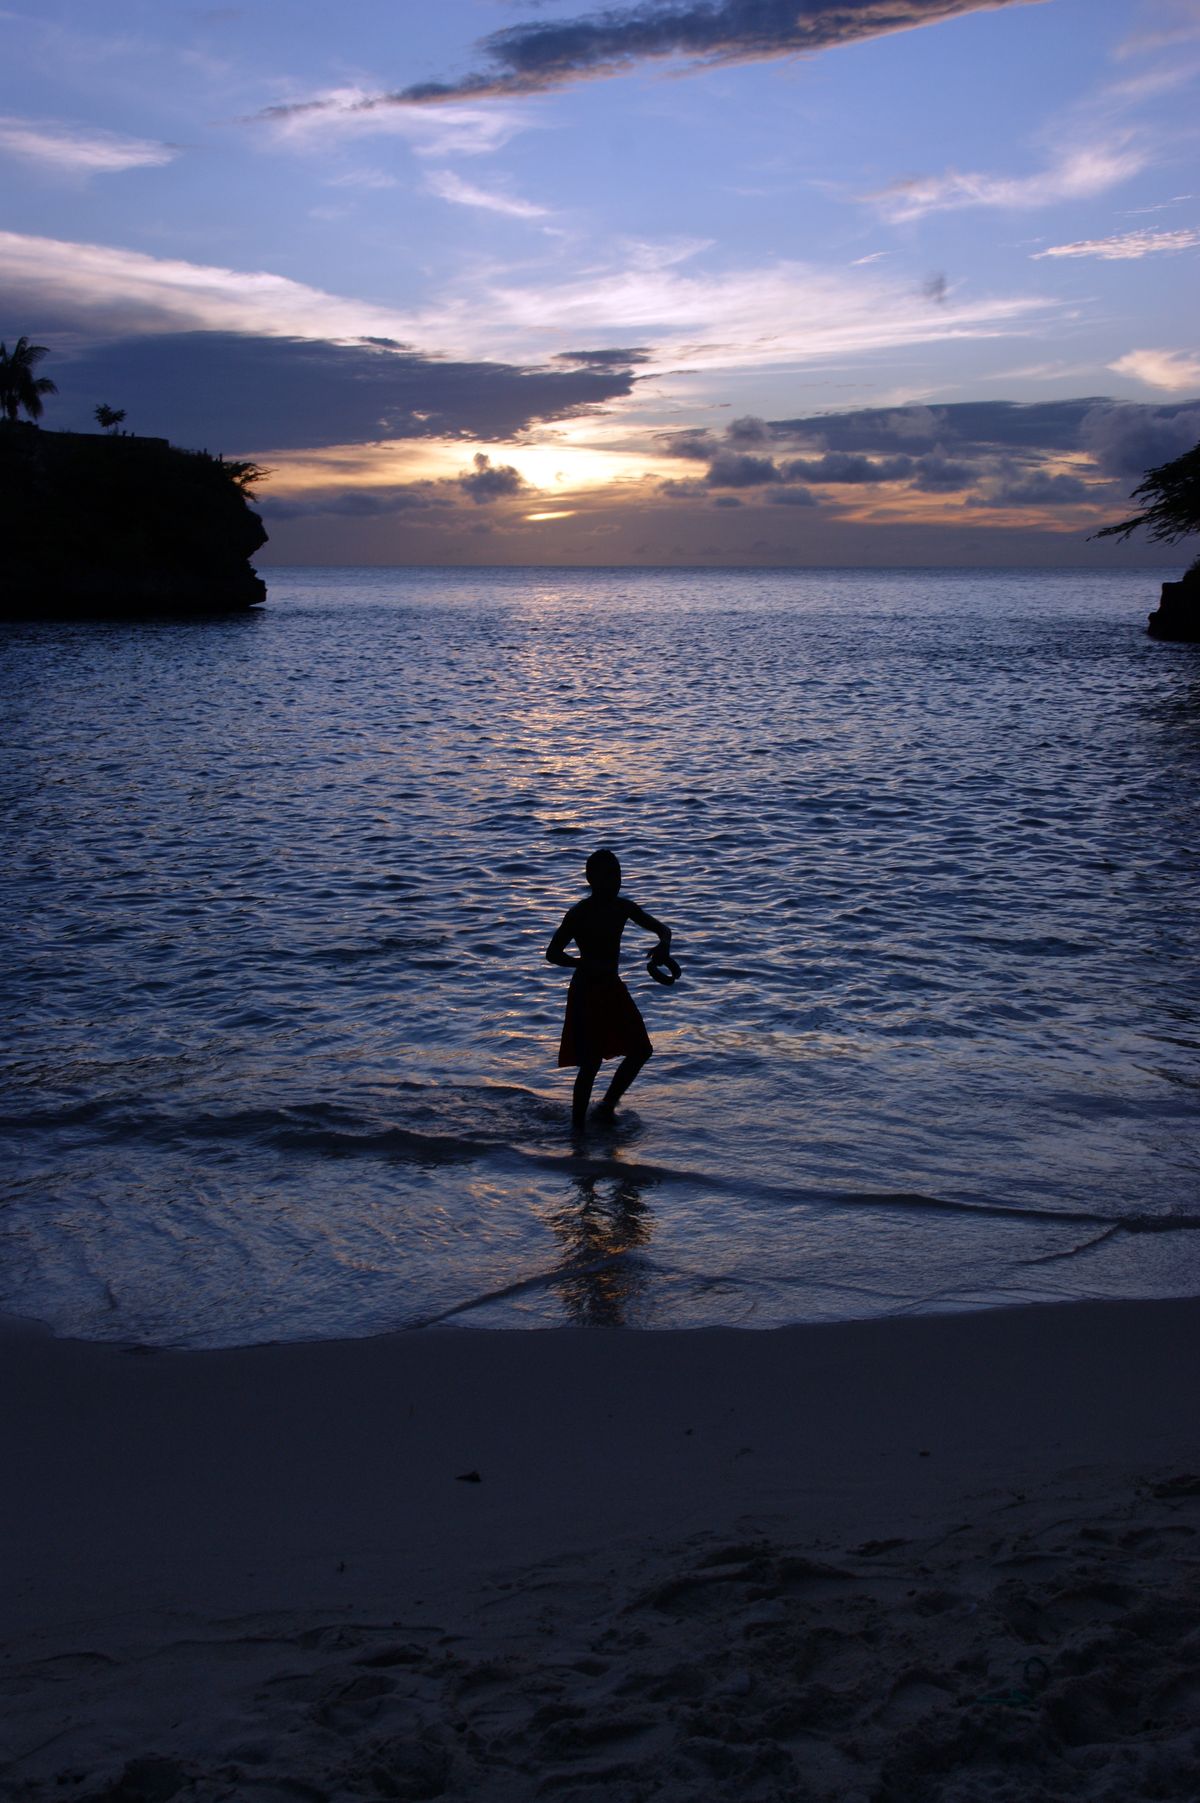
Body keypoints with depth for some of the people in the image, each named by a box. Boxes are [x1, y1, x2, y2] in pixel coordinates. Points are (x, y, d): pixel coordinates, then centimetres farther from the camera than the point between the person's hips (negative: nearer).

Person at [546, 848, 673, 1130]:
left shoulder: (623, 907, 1)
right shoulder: (579, 914, -17)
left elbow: (662, 929, 8)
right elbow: (553, 953, -19)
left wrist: (663, 944, -16)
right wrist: (587, 964, -34)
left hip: (613, 989, 7)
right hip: (587, 992, -7)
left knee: (640, 1050, 10)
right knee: (590, 1063, -5)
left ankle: (607, 1107, 27)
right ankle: (578, 1125, 10)